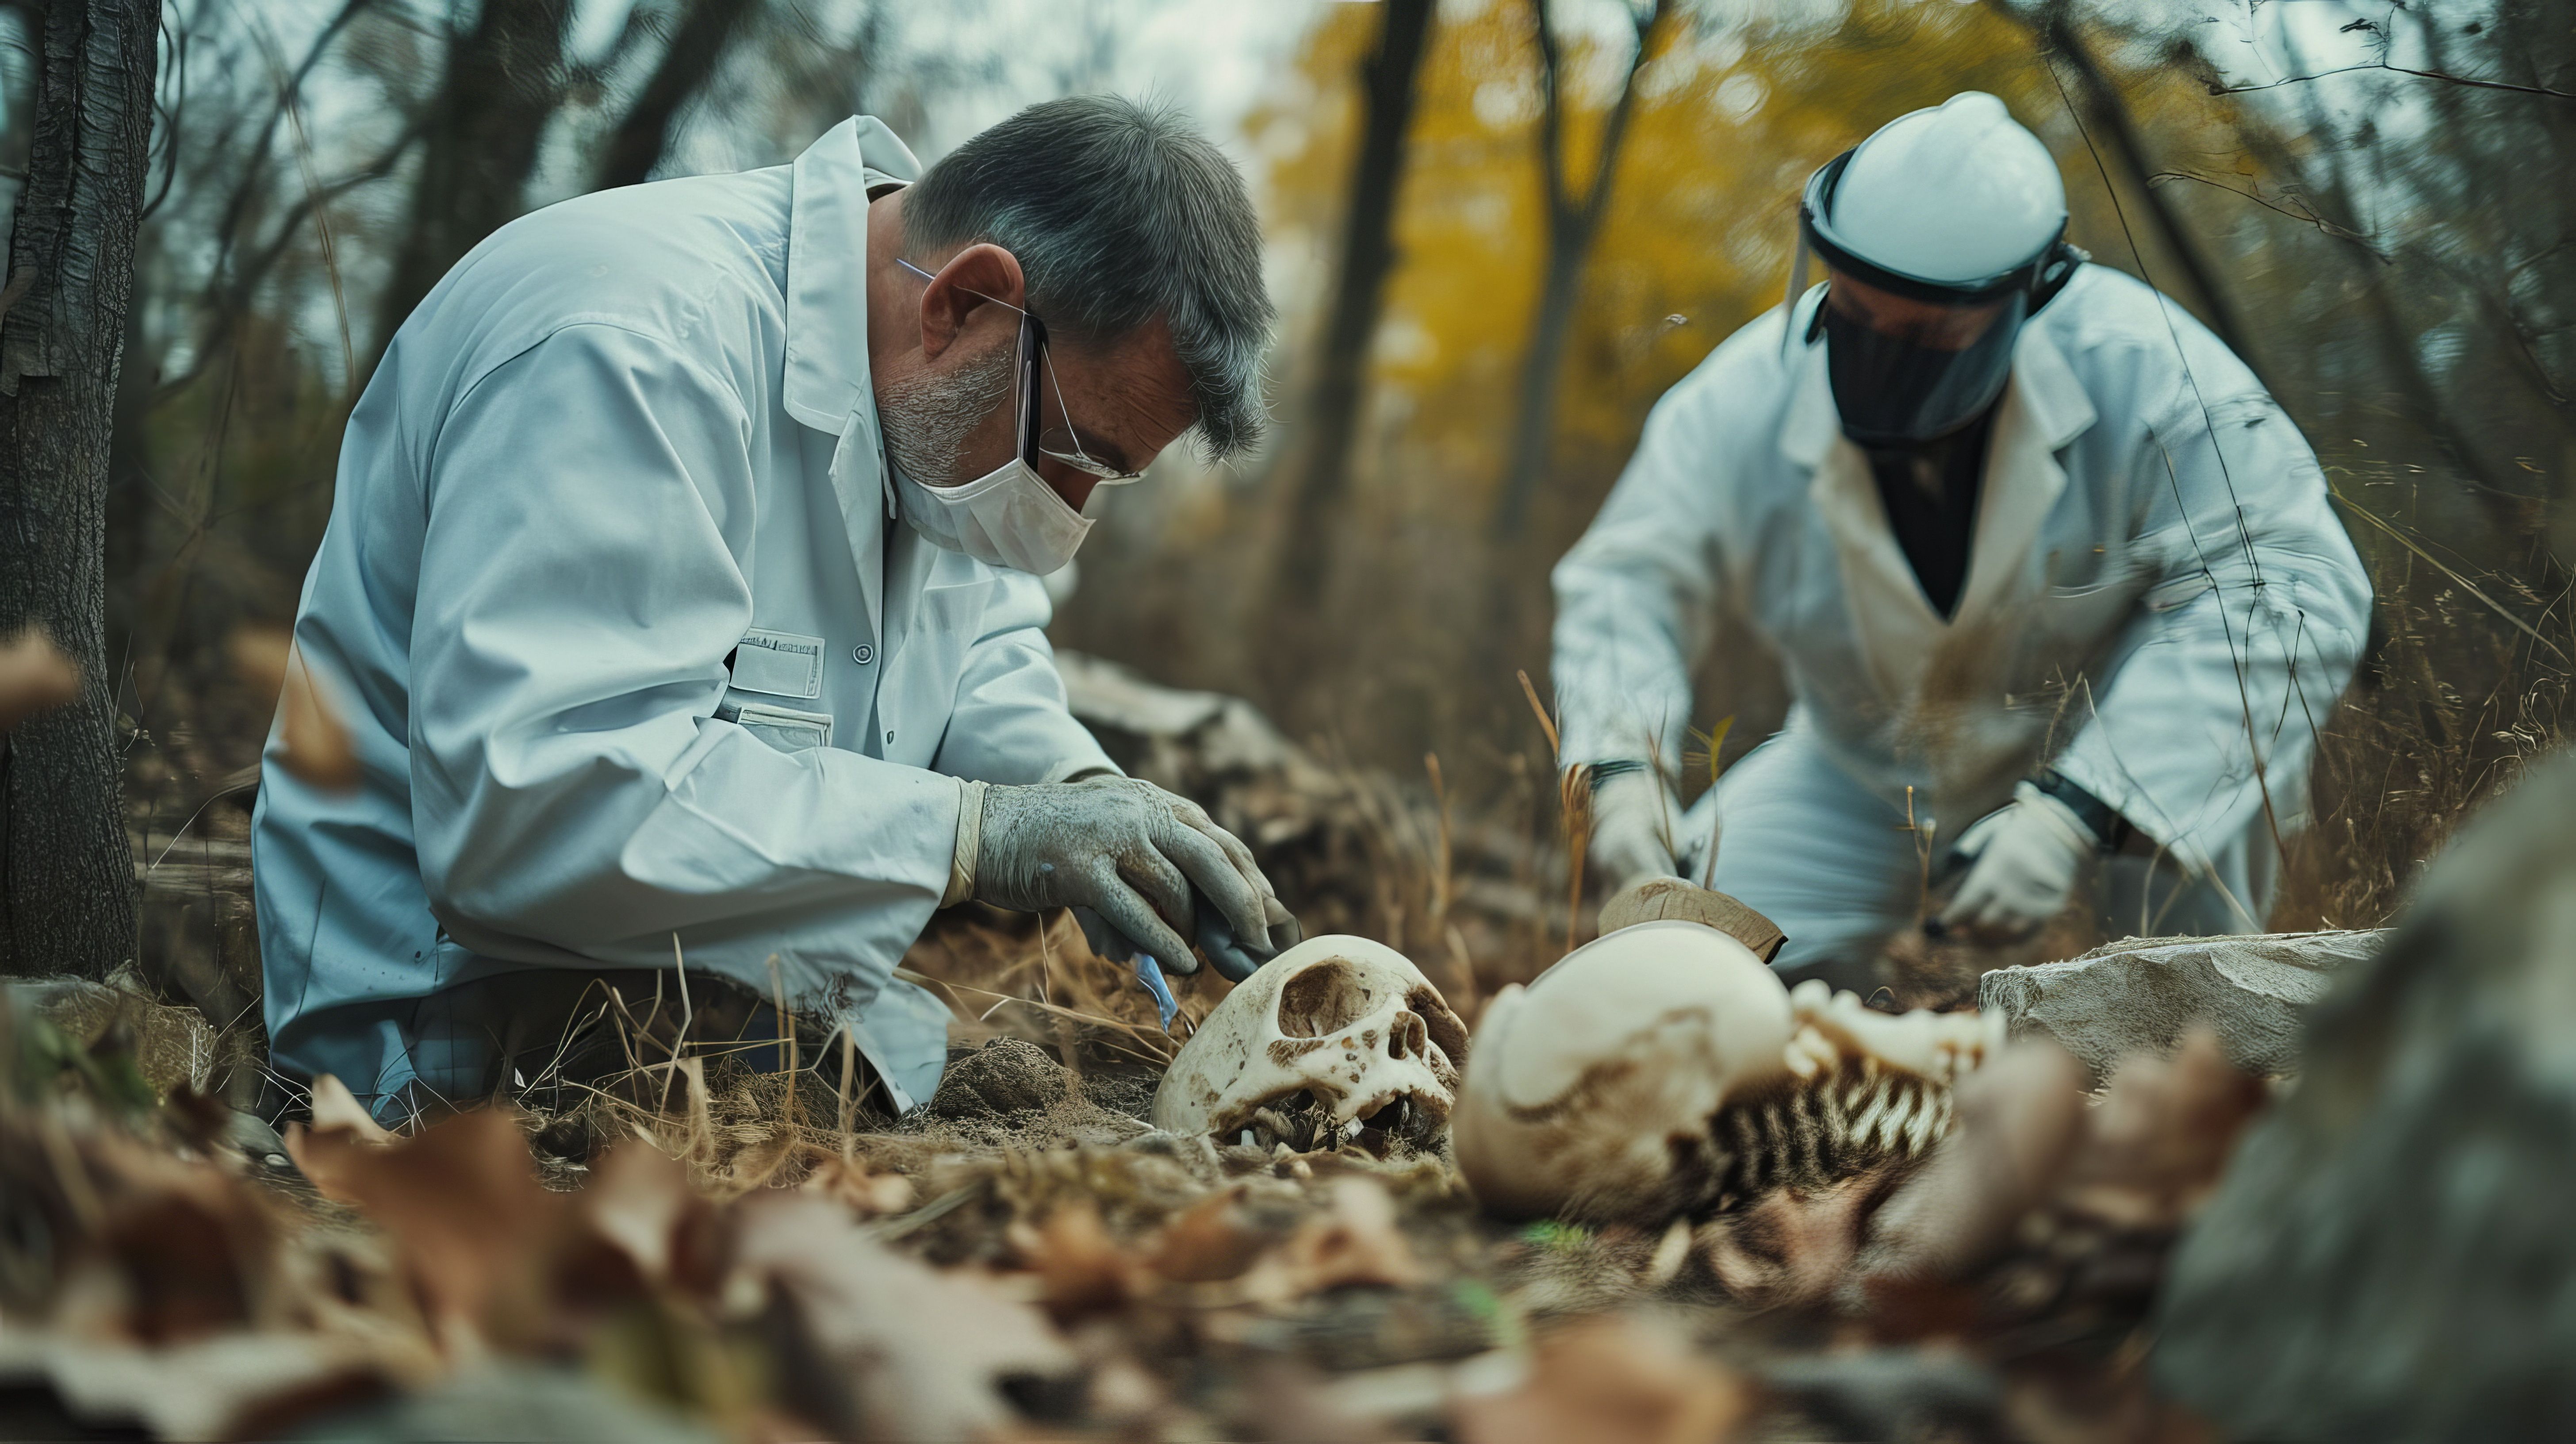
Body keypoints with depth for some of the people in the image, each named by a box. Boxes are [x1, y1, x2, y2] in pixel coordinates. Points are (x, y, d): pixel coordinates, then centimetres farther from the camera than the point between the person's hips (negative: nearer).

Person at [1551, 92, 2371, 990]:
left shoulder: (2141, 369, -32)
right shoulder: (1746, 399, -22)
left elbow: (2295, 586, -35)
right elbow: (1626, 583, -11)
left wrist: (2077, 814, -44)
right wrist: (1620, 768, -33)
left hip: (2109, 748, -2)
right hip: (1869, 774, 3)